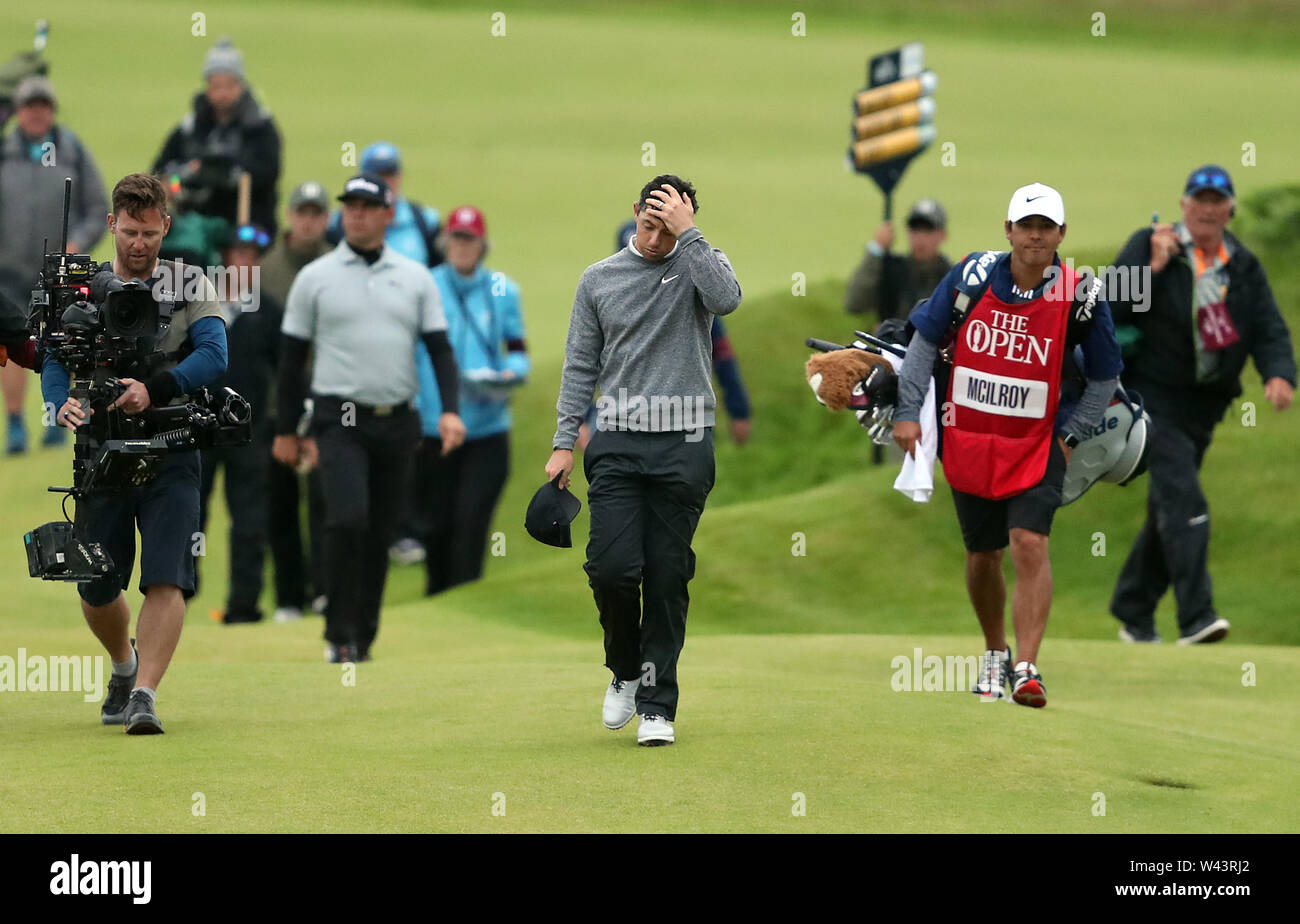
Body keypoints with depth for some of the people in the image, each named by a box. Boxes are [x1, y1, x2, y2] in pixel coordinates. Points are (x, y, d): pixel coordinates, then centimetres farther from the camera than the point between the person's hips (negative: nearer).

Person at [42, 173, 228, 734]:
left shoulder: (192, 286, 5)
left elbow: (213, 355, -9)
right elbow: (54, 361, 3)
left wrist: (154, 389, -25)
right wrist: (63, 404, -20)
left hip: (171, 458, -2)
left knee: (167, 582, -16)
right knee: (96, 589, 7)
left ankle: (144, 695, -19)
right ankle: (124, 665, 35)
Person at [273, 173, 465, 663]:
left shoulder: (415, 277, 10)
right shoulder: (315, 277, 4)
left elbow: (439, 347, 7)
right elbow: (292, 356, 8)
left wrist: (450, 410, -9)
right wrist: (286, 431, 7)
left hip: (396, 422, 3)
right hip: (340, 420, -3)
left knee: (380, 534, 6)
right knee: (348, 519, -20)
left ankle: (362, 638, 17)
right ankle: (339, 635, -13)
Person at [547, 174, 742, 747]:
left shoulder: (698, 264, 4)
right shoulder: (599, 279, 10)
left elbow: (726, 298, -21)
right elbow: (581, 366, 12)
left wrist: (687, 234, -18)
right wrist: (563, 441, 4)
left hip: (684, 447, -1)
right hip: (618, 446, 1)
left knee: (667, 580, 0)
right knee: (613, 568, -10)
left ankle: (657, 705, 7)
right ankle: (624, 668, 17)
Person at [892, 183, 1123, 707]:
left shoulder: (1079, 296, -9)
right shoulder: (972, 277, -6)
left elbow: (1105, 377, 5)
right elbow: (925, 340, 6)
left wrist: (1069, 435, -1)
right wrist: (908, 412, 1)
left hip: (1037, 443, -2)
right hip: (967, 442, 2)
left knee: (1030, 545, -18)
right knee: (982, 555, 12)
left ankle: (1026, 669, -21)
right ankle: (995, 652, 34)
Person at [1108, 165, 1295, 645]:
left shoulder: (1244, 267, 7)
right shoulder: (1147, 246, -5)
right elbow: (1109, 309, -13)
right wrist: (1152, 268, -23)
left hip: (1203, 407, 6)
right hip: (1153, 395, -6)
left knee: (1167, 512, 13)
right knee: (1184, 502, -20)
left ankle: (1133, 614, 27)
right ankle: (1196, 617, -27)